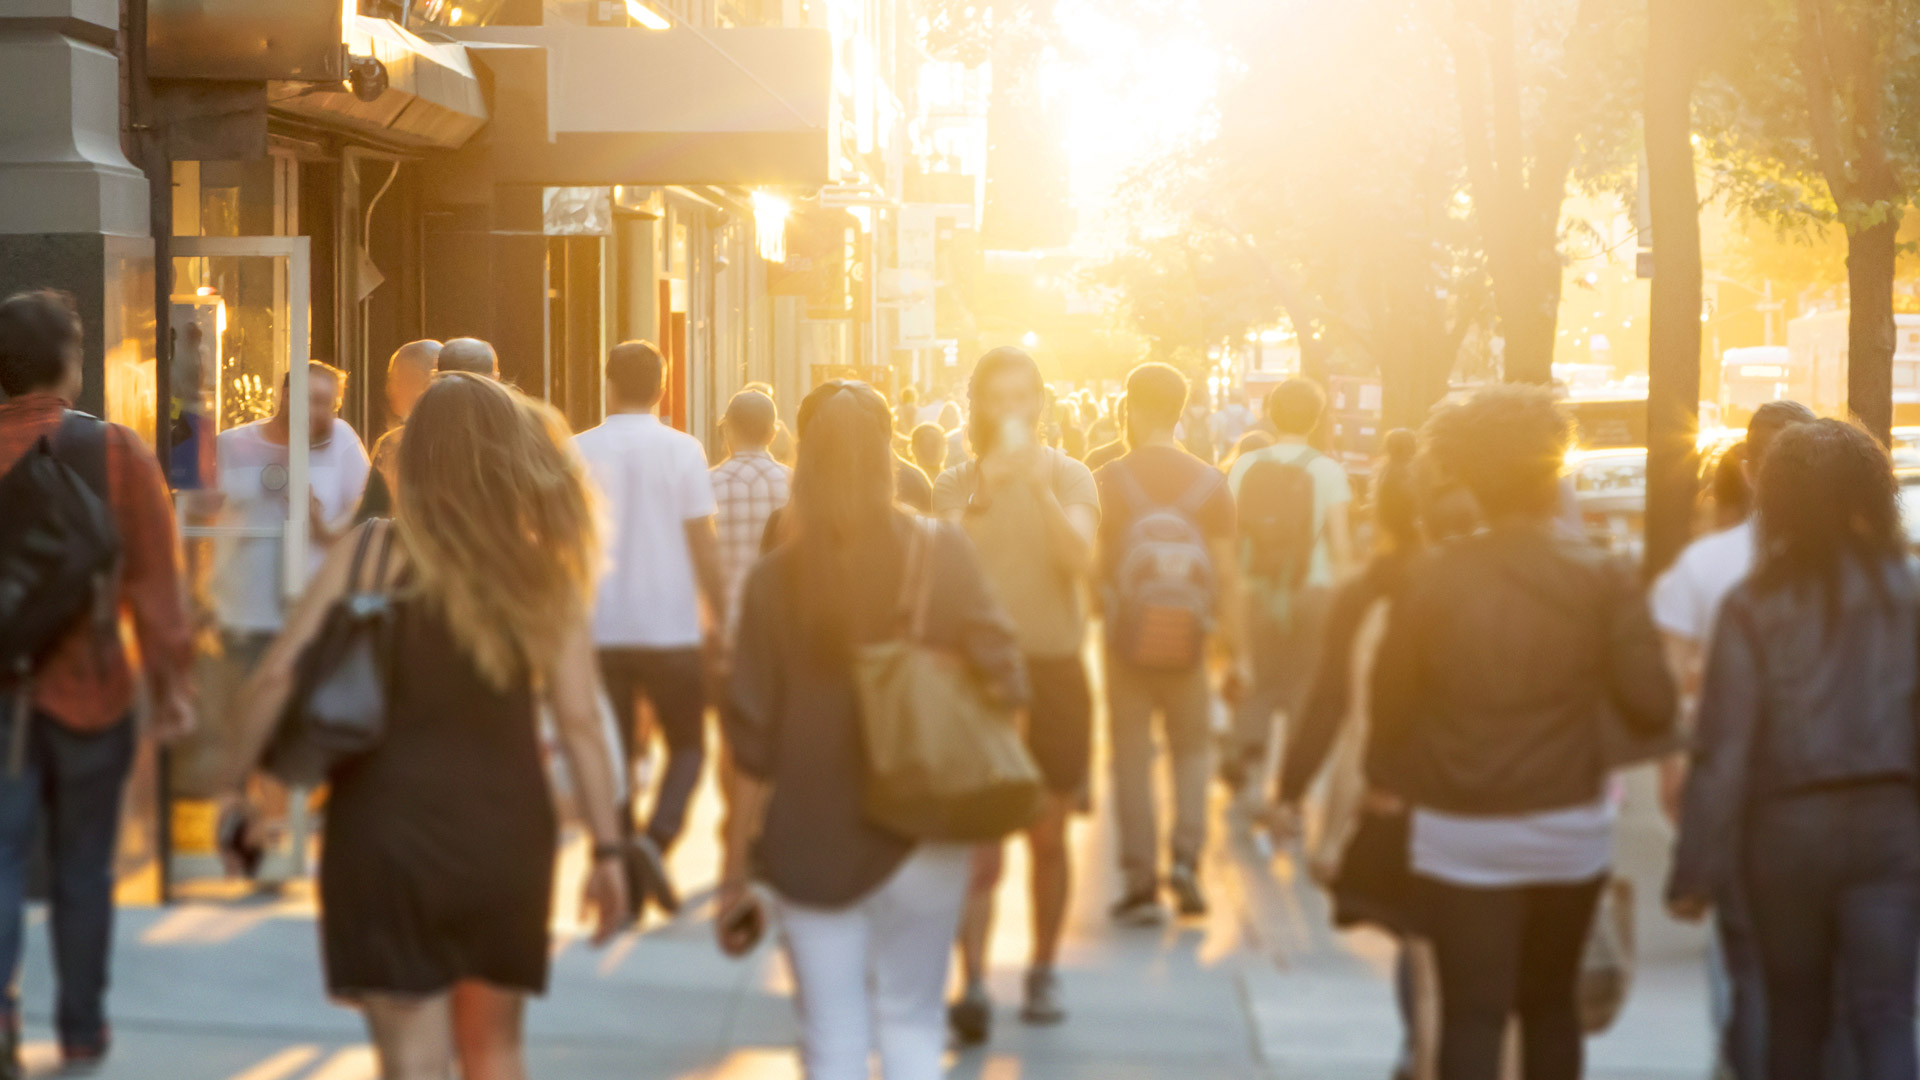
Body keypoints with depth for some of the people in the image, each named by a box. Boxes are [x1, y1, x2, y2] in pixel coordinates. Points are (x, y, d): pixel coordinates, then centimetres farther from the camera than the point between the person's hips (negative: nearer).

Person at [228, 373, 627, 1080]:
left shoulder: (372, 551, -4)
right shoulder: (544, 572, -1)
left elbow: (278, 677, -10)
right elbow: (580, 722, -5)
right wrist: (607, 849, 1)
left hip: (389, 835, -2)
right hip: (506, 835, 2)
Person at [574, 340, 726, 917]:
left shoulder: (578, 453, 2)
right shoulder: (682, 451, -4)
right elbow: (703, 544, -5)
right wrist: (719, 617, 5)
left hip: (600, 629, 2)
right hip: (671, 627, -2)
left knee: (613, 752, 8)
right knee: (688, 745, 12)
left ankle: (624, 890, 5)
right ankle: (657, 837, -14)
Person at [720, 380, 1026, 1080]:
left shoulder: (776, 578, -5)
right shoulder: (940, 555, -6)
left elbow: (750, 734, -4)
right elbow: (1000, 677, -9)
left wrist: (738, 861, 4)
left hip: (809, 838, 0)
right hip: (918, 836, 0)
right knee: (910, 1023, 13)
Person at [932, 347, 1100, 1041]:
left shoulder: (1067, 477, 2)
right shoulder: (956, 485, 4)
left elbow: (1079, 558, -16)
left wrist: (1037, 485, -26)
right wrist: (982, 495, -22)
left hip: (1053, 671, 1)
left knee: (1047, 839, 11)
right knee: (977, 844, -10)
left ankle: (1043, 972, 24)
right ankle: (973, 984, -14)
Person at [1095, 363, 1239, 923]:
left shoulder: (1109, 480, -7)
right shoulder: (1210, 483, -2)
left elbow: (1091, 566, -6)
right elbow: (1226, 575, -3)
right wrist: (1234, 646, 3)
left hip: (1126, 639, -1)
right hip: (1188, 640, 1)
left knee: (1132, 758, 6)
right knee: (1193, 749, 16)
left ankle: (1140, 882, 4)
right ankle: (1186, 856, -3)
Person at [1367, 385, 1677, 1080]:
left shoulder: (1430, 581, -7)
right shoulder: (1603, 580, -8)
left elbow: (1391, 703, -1)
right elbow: (1652, 709, -10)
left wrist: (1387, 777, 18)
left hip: (1459, 832, -1)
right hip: (1570, 826, 1)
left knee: (1472, 1015, 0)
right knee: (1551, 1002, 20)